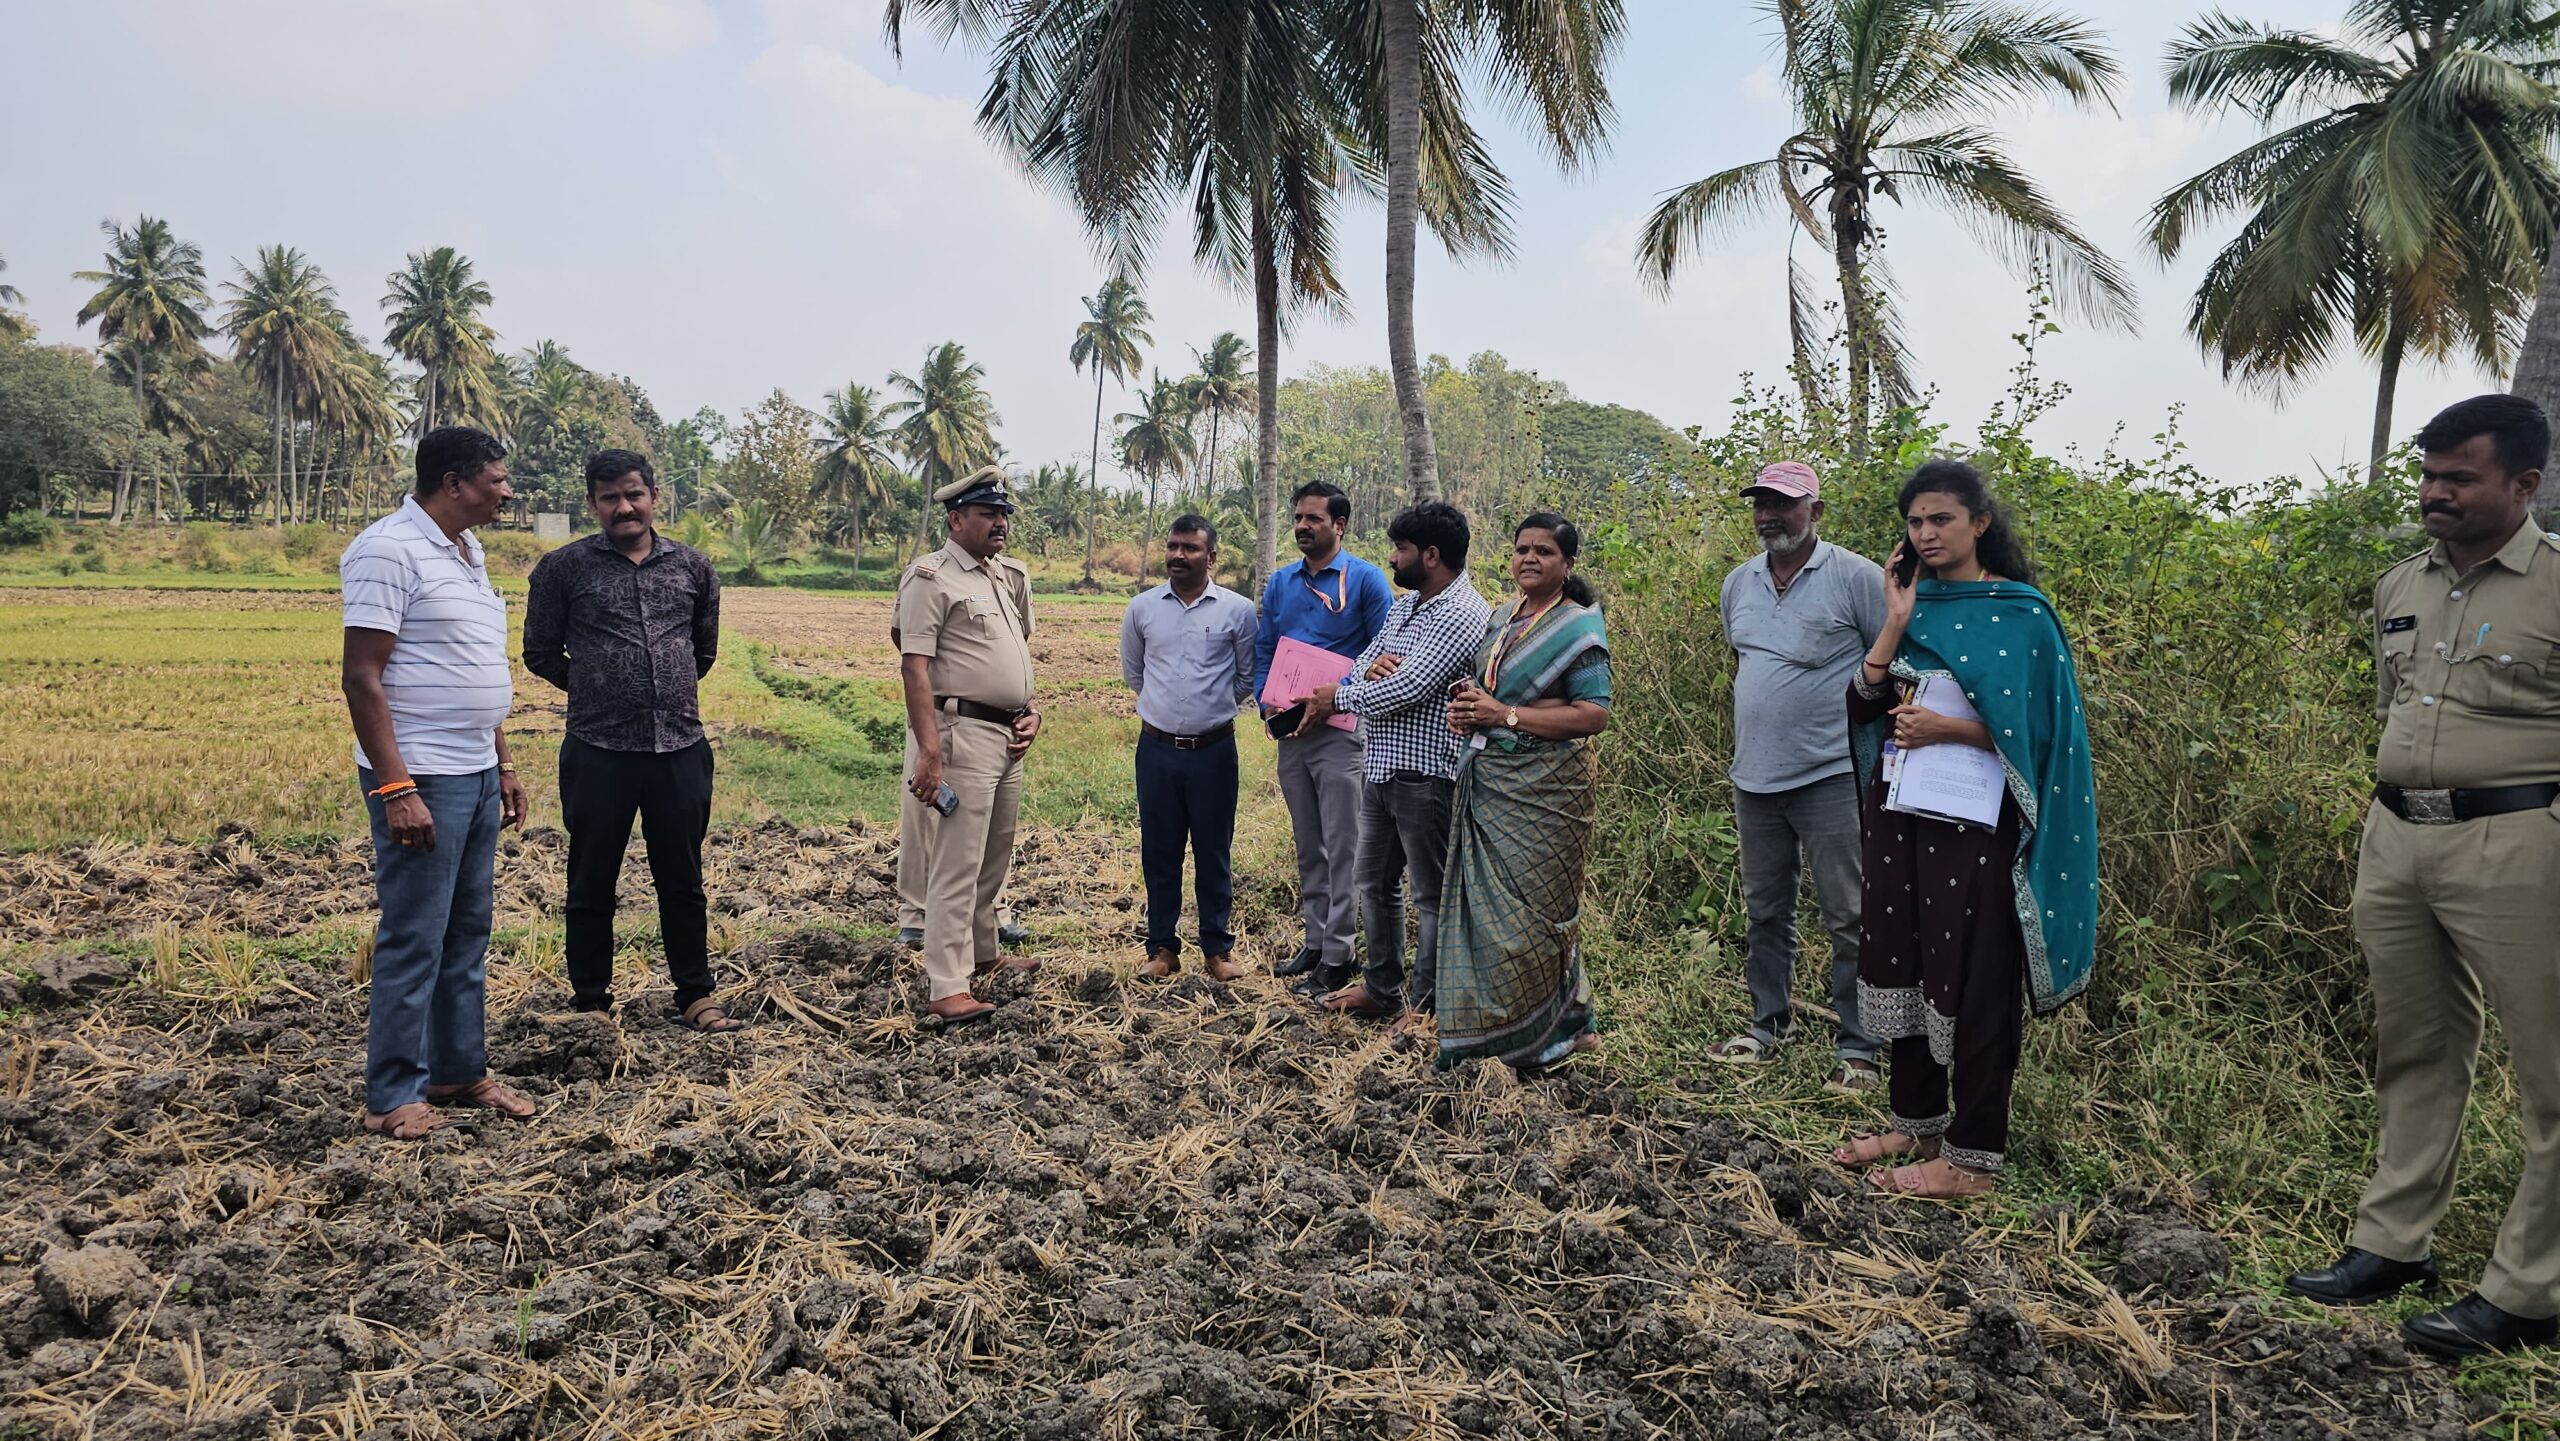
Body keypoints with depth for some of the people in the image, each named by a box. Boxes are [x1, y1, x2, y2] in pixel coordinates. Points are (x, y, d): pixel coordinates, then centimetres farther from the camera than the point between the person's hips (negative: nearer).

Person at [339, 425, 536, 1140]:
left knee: (468, 934, 15)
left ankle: (461, 1070, 26)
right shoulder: (389, 550, -13)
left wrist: (504, 765, 20)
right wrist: (396, 789, -22)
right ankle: (393, 1097, 9)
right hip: (421, 781, -9)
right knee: (413, 940, -2)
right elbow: (362, 678, -18)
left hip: (477, 776, 9)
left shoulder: (468, 552, 15)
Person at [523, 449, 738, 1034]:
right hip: (598, 752, -2)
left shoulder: (692, 567, 7)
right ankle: (590, 1001, 23)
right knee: (591, 884, 9)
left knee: (683, 881, 11)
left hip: (680, 750, 2)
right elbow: (540, 652, 7)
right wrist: (596, 691, 12)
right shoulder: (564, 567, -1)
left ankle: (695, 994, 23)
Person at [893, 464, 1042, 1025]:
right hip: (964, 732, -8)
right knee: (957, 862, -9)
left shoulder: (1010, 576, 15)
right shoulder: (932, 577, -10)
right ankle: (948, 988, -7)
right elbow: (913, 667, -17)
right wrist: (928, 752, -24)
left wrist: (1030, 711, 14)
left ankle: (982, 953, 33)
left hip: (1010, 737, 9)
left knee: (994, 855, 18)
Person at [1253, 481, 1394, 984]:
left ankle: (1338, 953, 5)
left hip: (1341, 729, -6)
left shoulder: (1366, 580, -5)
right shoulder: (1279, 583, 11)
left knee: (1342, 848, -2)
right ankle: (1315, 939, 24)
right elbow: (1263, 651, 15)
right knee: (1307, 846, 14)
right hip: (1290, 732, 6)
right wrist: (1268, 703, -2)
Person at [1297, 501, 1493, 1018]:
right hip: (1379, 767, 10)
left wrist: (1340, 696, -9)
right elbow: (1362, 663, 12)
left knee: (1432, 896, 3)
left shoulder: (1463, 617, -17)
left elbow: (1405, 690, -24)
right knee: (1375, 883, 19)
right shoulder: (1404, 604, 14)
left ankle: (1428, 1007, 14)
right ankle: (1382, 989, 33)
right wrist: (1371, 666, -13)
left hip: (1425, 775, -10)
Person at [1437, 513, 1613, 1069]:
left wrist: (1504, 715, -18)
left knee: (1532, 909, -2)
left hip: (1543, 787, -7)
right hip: (1486, 782, 7)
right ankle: (1488, 1031, 18)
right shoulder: (1501, 618, 15)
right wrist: (1464, 709, 3)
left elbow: (1594, 714, -16)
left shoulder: (1578, 627, -7)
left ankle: (1541, 1038, 12)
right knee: (1484, 902, 7)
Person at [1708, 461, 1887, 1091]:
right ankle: (1770, 1025, 30)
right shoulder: (1738, 583, 11)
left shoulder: (1856, 577, -8)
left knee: (1848, 918, 0)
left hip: (1832, 775, -6)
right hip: (1754, 779, 6)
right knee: (1765, 911, 15)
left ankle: (1860, 1048, 10)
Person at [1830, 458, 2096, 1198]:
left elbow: (2032, 727, -10)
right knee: (1900, 958, 11)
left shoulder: (2018, 613, -7)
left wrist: (1945, 729, -20)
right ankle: (1917, 1123, 26)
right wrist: (1896, 623, -8)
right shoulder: (1914, 604, 10)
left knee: (1973, 977, 0)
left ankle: (1972, 1156, 9)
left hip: (1976, 818, -6)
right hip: (1903, 809, 6)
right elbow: (1862, 702, 1)